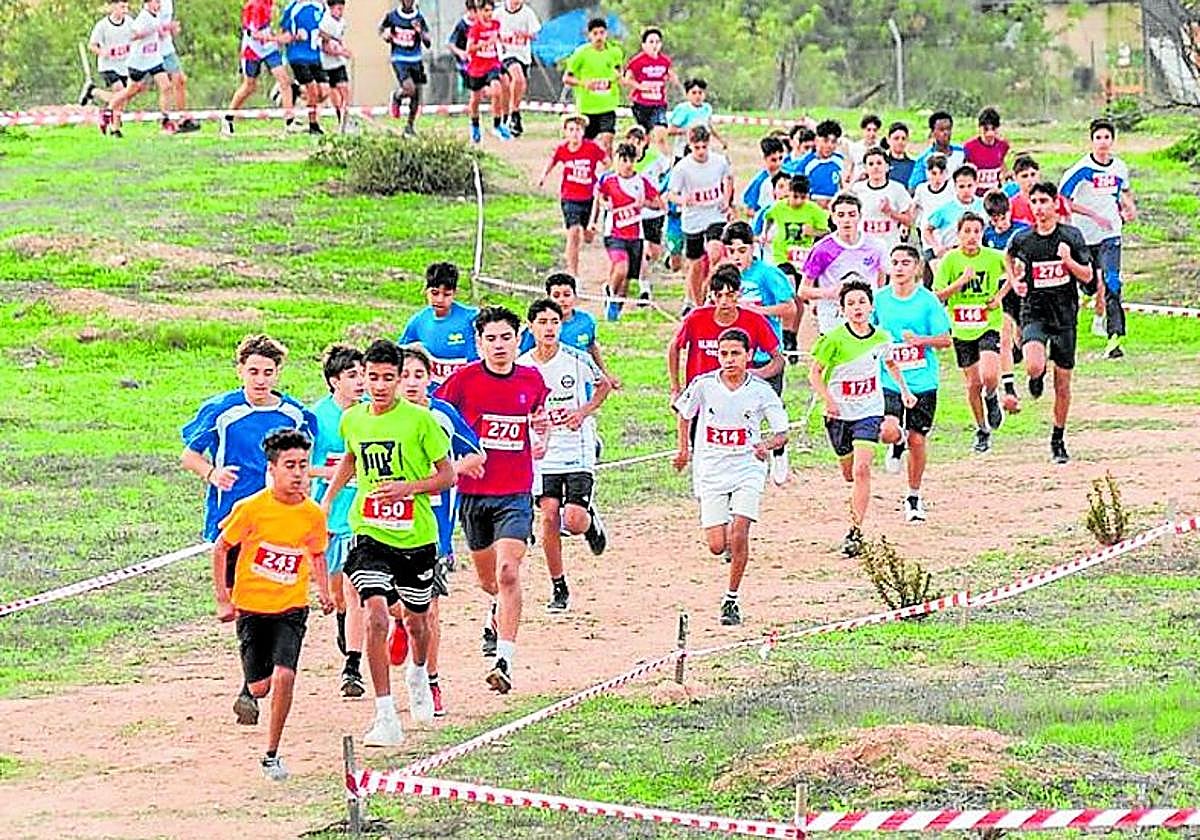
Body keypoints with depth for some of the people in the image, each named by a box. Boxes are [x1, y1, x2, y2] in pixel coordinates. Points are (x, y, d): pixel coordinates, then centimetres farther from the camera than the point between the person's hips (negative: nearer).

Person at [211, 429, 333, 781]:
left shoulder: (313, 514, -5)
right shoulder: (252, 508, -14)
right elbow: (221, 548, -1)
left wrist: (324, 592, 0)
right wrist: (223, 600, -5)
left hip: (291, 608, 1)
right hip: (251, 606, -1)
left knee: (284, 676, -20)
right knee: (259, 688, 0)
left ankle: (272, 754, -7)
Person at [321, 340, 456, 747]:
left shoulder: (420, 419, -10)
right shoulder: (352, 419, 1)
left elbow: (447, 475, -4)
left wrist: (409, 487, -20)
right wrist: (326, 500, 17)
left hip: (416, 535, -1)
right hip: (370, 533, 1)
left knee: (416, 620, 18)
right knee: (376, 616, -19)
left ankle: (419, 677, 53)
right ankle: (386, 718, -18)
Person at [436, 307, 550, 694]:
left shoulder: (532, 379, 3)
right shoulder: (465, 379, -5)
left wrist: (542, 429, -1)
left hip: (516, 494, -1)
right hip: (473, 492, 1)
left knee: (507, 573, -18)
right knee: (488, 580, 16)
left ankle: (505, 660, -22)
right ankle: (499, 616, 51)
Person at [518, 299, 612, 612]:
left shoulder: (576, 360, -8)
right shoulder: (521, 367, -2)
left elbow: (604, 385, 9)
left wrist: (584, 411, -7)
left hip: (578, 453, -2)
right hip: (543, 454, 2)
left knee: (574, 521, -12)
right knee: (549, 516, -8)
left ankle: (591, 520, 27)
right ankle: (558, 588, 5)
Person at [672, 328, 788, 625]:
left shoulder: (761, 391, -9)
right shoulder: (703, 385, -7)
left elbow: (782, 434, -2)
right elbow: (684, 413, 14)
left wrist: (766, 445, -23)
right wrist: (684, 450, 17)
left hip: (748, 469, -1)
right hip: (711, 472, 1)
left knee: (739, 531, -20)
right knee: (717, 546, -4)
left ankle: (731, 599, -7)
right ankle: (733, 545, 35)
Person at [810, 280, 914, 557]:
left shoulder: (880, 338, -3)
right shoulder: (835, 339, -14)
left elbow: (890, 363, 20)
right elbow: (815, 374, -8)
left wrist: (904, 390, 17)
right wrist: (828, 400, -22)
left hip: (869, 411, 0)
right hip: (839, 414, 0)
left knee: (861, 470, -16)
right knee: (850, 474, 11)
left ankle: (855, 532, -16)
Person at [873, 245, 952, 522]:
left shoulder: (928, 300, -5)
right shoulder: (880, 299, 2)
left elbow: (945, 339, -4)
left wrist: (919, 340, -20)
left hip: (922, 382, -1)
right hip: (888, 380, 1)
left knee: (917, 439, 4)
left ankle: (914, 497, 23)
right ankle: (897, 445, 19)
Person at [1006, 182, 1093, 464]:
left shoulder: (1071, 236, -4)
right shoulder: (1022, 239, -2)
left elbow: (1088, 276, -2)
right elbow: (1010, 257, 22)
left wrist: (1069, 260, -20)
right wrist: (1015, 282, 6)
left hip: (1065, 316, 1)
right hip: (1034, 313, -1)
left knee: (1062, 382, 7)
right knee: (1034, 366, -27)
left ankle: (1058, 439, 23)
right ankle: (1037, 378, 13)